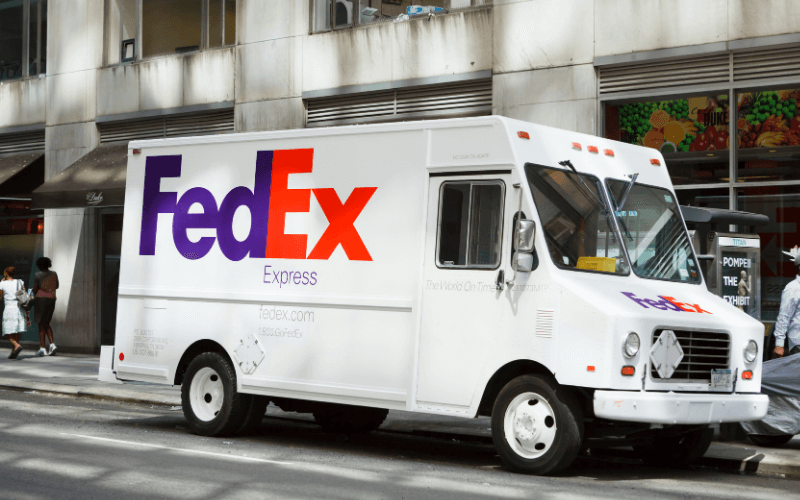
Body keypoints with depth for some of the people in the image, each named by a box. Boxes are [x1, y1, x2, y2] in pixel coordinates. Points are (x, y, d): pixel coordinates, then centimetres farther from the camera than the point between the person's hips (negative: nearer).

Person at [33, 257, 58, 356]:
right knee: (46, 324, 16)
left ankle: (42, 348, -2)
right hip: (51, 300, 4)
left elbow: (35, 289, -9)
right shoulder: (54, 274, 5)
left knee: (41, 324, 1)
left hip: (40, 299, -4)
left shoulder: (38, 275, -8)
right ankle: (52, 344, -2)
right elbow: (56, 286, 17)